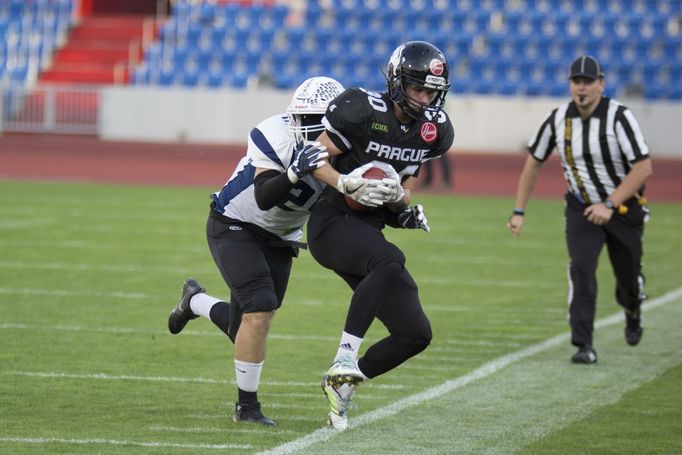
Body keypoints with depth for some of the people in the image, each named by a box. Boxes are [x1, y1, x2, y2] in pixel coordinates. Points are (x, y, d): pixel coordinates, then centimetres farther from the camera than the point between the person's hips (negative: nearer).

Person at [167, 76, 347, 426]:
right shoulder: (276, 136, -27)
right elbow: (264, 198, -34)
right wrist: (295, 172, -53)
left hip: (278, 239, 6)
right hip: (234, 227, -6)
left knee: (245, 331, 7)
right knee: (261, 309, -22)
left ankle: (196, 301, 40)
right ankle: (247, 406, -8)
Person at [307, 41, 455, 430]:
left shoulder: (435, 130, 4)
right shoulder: (363, 111, -14)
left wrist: (399, 195, -9)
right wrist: (347, 184, -26)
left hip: (369, 232, 7)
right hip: (332, 222, -7)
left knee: (416, 334, 3)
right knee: (390, 260, -38)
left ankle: (343, 382, 19)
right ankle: (346, 357, -36)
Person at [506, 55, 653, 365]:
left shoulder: (619, 116, -21)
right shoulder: (558, 119, -8)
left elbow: (644, 167, -25)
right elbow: (534, 162, 5)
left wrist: (609, 205, -30)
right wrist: (519, 211, 1)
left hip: (624, 208, -2)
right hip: (581, 210, 2)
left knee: (629, 278, 12)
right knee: (581, 269, -20)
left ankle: (632, 311, 48)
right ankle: (584, 345, -19)